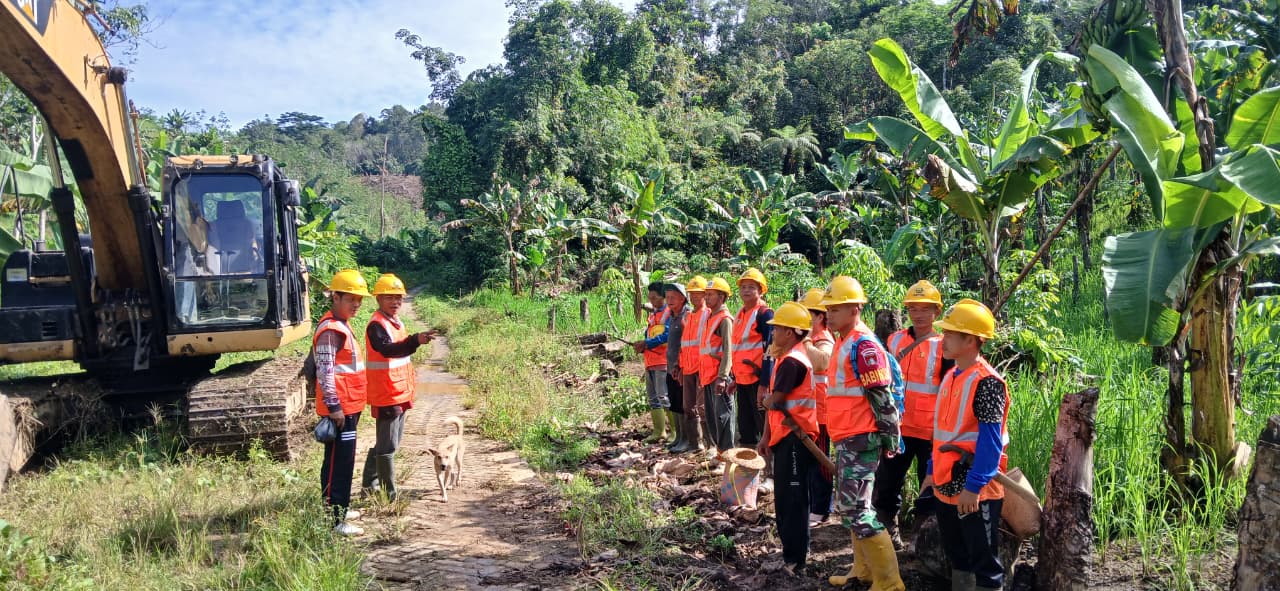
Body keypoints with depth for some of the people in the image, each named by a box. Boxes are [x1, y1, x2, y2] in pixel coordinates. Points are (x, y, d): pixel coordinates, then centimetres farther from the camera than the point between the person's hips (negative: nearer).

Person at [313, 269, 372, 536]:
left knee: (342, 461, 17)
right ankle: (335, 521, -3)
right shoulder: (330, 329, -16)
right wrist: (334, 406, -22)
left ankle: (338, 509, 28)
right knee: (339, 462, -7)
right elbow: (325, 371, -21)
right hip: (340, 409, -10)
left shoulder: (342, 325, 16)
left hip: (349, 406, 10)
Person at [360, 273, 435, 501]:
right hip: (386, 396, -10)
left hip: (399, 394, 10)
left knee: (386, 443, 19)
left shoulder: (396, 322, 13)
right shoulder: (376, 325, -17)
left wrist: (409, 387, 23)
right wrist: (415, 340, -51)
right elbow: (387, 349, -35)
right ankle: (389, 495, 4)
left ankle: (370, 485, 31)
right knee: (387, 446, -3)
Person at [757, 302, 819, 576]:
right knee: (785, 497, 17)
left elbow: (773, 402, -18)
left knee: (792, 499, -4)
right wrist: (767, 435, 16)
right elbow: (774, 402, 15)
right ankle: (791, 551, 27)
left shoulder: (791, 361, -18)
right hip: (786, 436, 10)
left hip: (794, 437, -10)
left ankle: (794, 560, 2)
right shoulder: (788, 358, 14)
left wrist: (767, 401, 5)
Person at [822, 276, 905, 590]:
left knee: (856, 510, -9)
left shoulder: (864, 346, -17)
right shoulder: (844, 343, 14)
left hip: (861, 439, -10)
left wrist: (890, 437, -16)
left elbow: (882, 397, -19)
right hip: (846, 438, 10)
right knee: (850, 505, 17)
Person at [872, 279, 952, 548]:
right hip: (896, 428, 4)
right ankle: (889, 534, 26)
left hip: (931, 432, -4)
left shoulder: (943, 346, -4)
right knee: (885, 486, 10)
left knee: (932, 491, 7)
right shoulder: (894, 340, 8)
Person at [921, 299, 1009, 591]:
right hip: (947, 486, 9)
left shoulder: (986, 382, -17)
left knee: (984, 561, 1)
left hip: (975, 491, -9)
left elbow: (991, 440, -21)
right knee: (957, 555, 19)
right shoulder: (951, 377, 10)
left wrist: (974, 486, -23)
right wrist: (933, 470, 18)